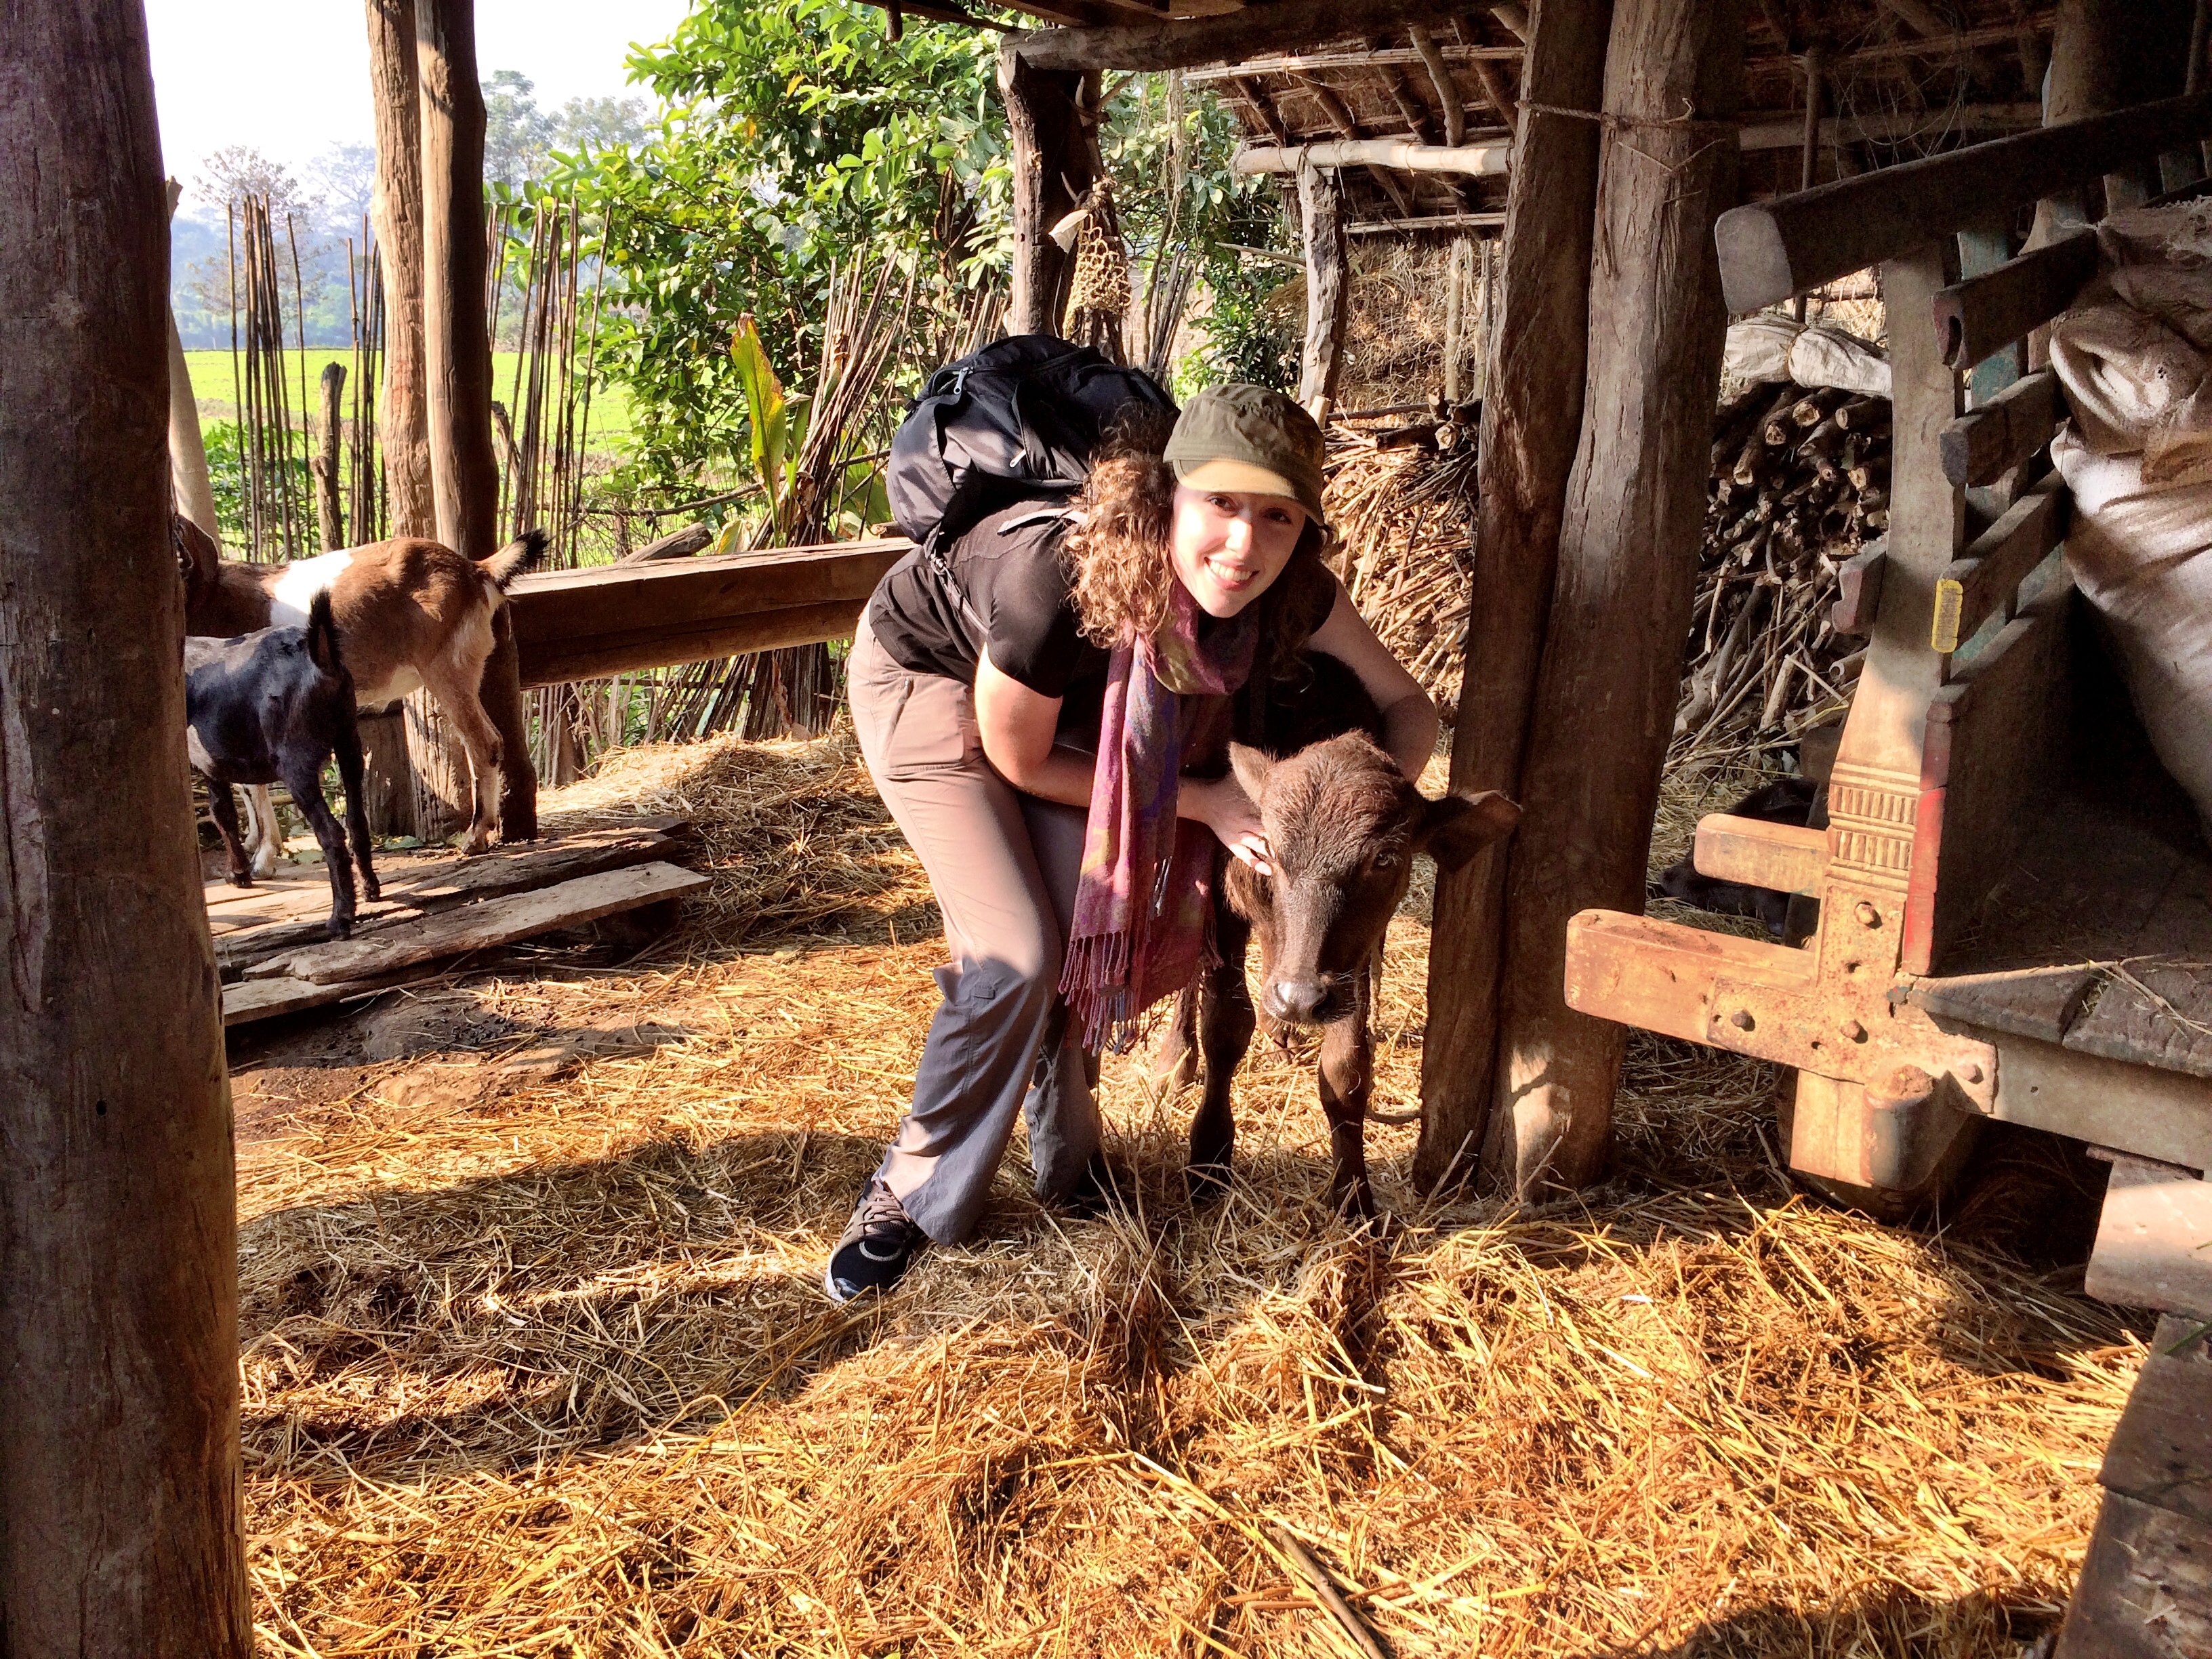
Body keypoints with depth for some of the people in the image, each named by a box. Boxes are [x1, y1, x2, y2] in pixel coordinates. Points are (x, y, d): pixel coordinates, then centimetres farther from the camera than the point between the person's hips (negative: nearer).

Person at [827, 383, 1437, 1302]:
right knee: (1015, 955, -15)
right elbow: (1022, 760, -24)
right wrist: (1205, 800, -24)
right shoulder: (1059, 577, -41)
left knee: (1091, 930, -3)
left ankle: (1066, 1160, 23)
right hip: (928, 676, -5)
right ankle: (912, 1193, 5)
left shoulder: (1292, 593, -26)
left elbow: (1407, 702, -11)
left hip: (1068, 695, 5)